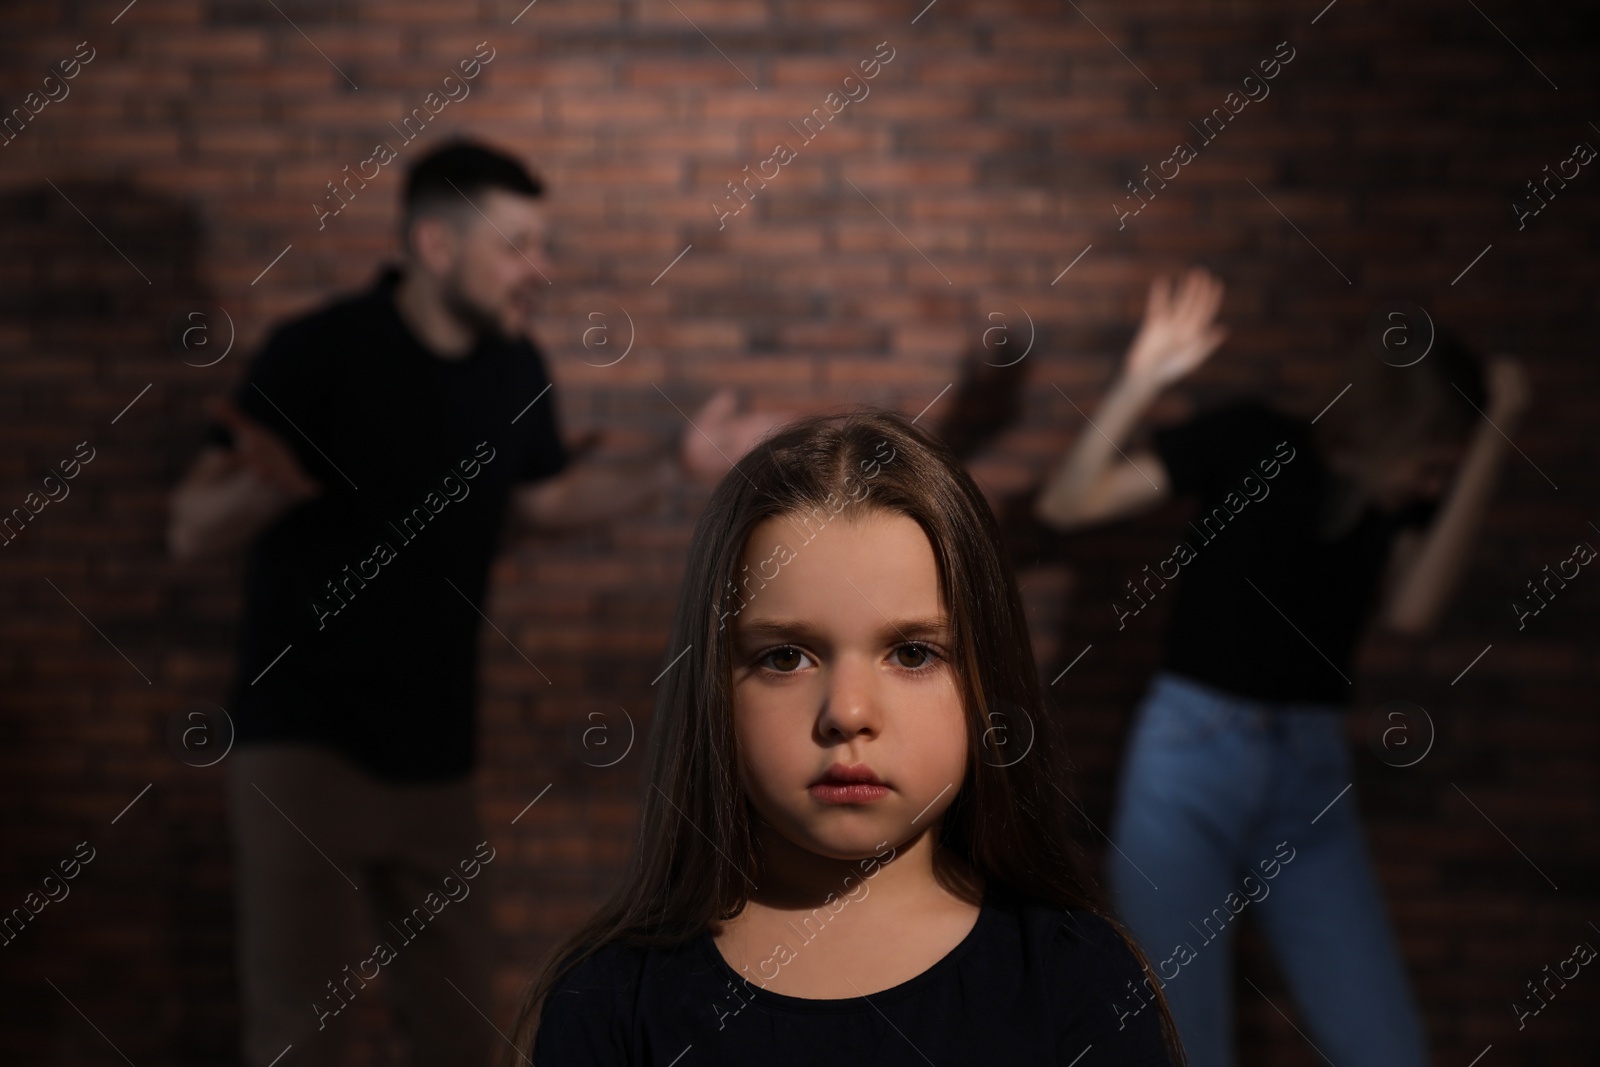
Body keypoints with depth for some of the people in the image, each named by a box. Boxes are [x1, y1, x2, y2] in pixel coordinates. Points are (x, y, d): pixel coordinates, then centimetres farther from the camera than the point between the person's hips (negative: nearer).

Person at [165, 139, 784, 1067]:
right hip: (304, 739, -5)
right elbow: (192, 531, -16)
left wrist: (677, 469, 6)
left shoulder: (517, 368, 2)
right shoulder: (318, 352, -15)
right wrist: (264, 485, -38)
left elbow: (541, 500, 19)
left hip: (436, 753, 6)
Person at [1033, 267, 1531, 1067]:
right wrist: (1142, 381, -21)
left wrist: (1492, 440, -14)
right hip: (1192, 760, -4)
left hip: (1311, 784, 4)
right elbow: (1065, 505, -7)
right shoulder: (1251, 439, -3)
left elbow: (1410, 608, -14)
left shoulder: (1407, 502, 7)